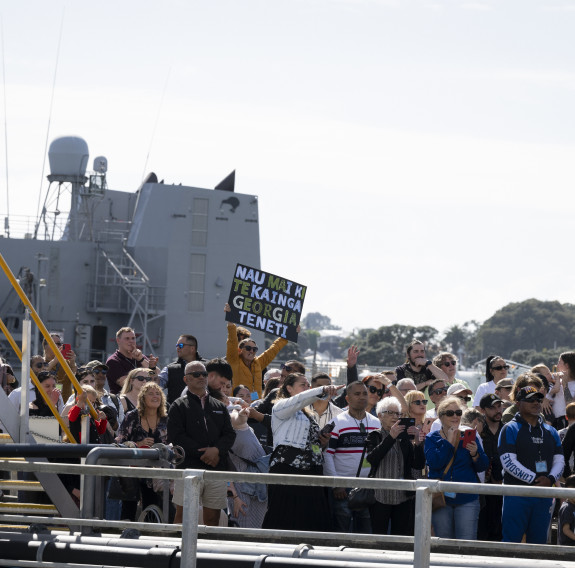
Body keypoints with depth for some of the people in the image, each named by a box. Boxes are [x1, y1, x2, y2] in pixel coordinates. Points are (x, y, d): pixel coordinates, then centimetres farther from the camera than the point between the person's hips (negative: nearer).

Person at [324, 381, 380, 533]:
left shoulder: (376, 423, 12)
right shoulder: (337, 423, -3)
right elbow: (326, 455, -7)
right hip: (343, 488, -5)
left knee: (365, 531, 8)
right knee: (342, 531, -5)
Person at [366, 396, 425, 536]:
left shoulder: (405, 438, 12)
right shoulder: (374, 436, 5)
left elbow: (419, 465, 6)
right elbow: (372, 458, -14)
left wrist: (417, 443, -10)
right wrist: (391, 437, -20)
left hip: (404, 498, 3)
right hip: (380, 497, -3)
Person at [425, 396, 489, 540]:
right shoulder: (432, 438, 4)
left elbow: (483, 466, 4)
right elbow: (434, 463, -13)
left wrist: (475, 454, -17)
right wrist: (449, 442, -13)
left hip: (467, 500, 0)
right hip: (441, 498, 0)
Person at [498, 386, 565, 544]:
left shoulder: (550, 431, 16)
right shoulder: (510, 429, -1)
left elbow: (559, 460, 13)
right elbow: (508, 461, -11)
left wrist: (550, 479, -8)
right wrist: (534, 479, -16)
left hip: (544, 494, 5)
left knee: (538, 541, 7)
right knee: (512, 539, -8)